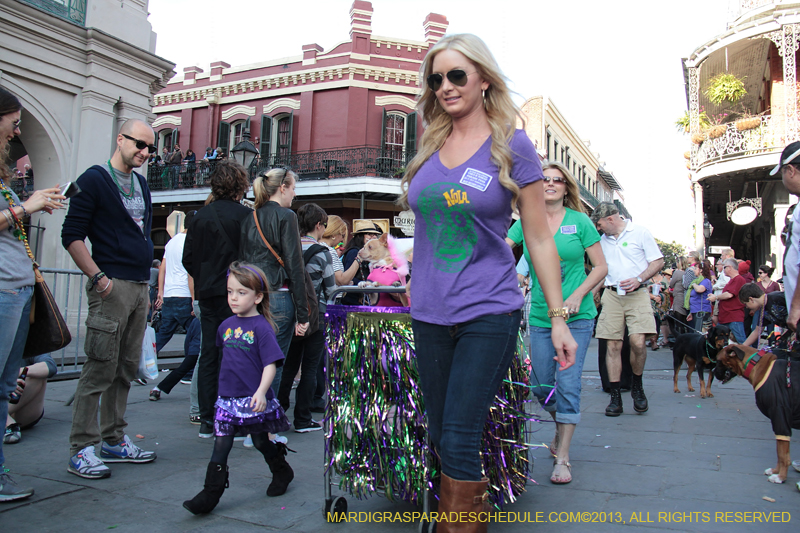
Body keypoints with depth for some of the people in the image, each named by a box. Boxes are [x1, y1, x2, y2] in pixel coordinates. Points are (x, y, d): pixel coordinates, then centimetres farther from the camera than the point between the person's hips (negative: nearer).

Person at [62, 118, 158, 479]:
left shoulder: (142, 184, 18)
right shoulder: (94, 179, -4)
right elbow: (72, 236, -9)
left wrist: (146, 278, 16)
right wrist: (99, 277, -16)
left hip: (140, 286, 8)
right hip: (112, 286, -8)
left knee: (126, 369, 12)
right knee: (100, 369, -6)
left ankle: (114, 440, 22)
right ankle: (81, 450, 4)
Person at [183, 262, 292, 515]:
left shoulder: (261, 327, -13)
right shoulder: (227, 325, 6)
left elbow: (271, 363, -18)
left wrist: (261, 392, -29)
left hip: (254, 400, -5)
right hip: (227, 397, 5)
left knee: (262, 442, 13)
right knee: (220, 445, 2)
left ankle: (282, 473, 37)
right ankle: (211, 494, 8)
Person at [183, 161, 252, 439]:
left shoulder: (201, 216, 6)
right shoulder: (245, 215, -9)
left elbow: (188, 258, 8)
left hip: (207, 294, 5)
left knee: (208, 355, 10)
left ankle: (207, 421, 15)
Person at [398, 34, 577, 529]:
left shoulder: (512, 145, -3)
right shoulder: (429, 148, 10)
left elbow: (539, 238, -2)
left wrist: (559, 318, -3)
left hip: (488, 313, -5)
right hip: (429, 315, 5)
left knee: (459, 442, -7)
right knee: (440, 438, 11)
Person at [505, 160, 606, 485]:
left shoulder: (579, 220, 0)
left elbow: (601, 267, 1)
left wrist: (577, 296, -12)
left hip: (577, 317, -2)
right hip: (540, 316, 3)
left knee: (568, 383, -6)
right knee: (540, 385, 8)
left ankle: (562, 457, 6)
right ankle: (560, 429, 38)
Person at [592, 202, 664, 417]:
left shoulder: (640, 232, 3)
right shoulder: (603, 240, 17)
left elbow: (658, 261, 2)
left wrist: (638, 279, -13)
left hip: (636, 294, -4)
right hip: (611, 296, 4)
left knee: (637, 342, -16)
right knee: (613, 345, -2)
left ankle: (637, 386, 11)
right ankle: (615, 396, 5)